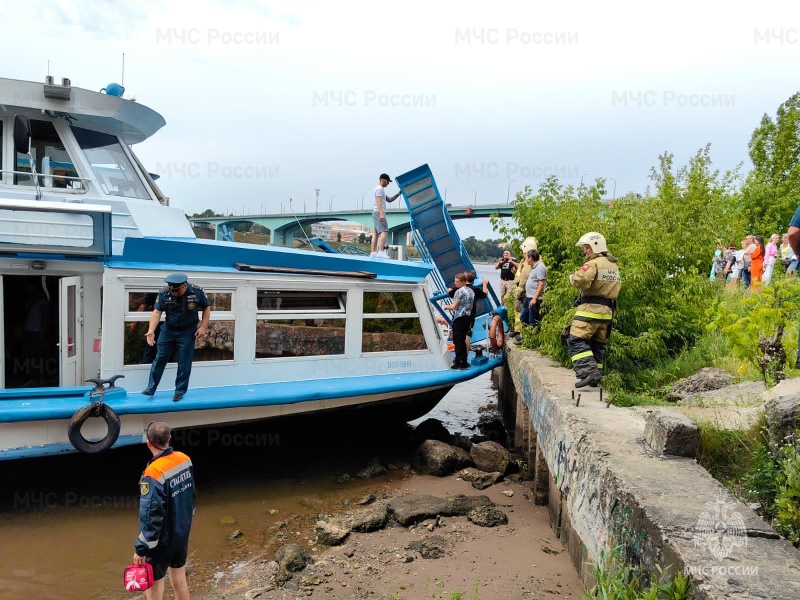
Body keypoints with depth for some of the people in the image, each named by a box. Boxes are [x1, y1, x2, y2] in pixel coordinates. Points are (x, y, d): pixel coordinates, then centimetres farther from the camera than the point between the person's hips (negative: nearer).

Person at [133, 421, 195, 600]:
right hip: (182, 534, 6)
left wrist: (141, 548, -14)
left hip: (162, 540, -6)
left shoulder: (154, 473, -28)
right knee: (179, 580, 21)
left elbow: (151, 515, -25)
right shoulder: (185, 460, -7)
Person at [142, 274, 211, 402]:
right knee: (159, 359, 4)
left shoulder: (197, 292, -14)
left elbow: (206, 308, -2)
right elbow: (157, 312, -13)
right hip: (168, 331, 2)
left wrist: (203, 327, -9)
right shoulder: (164, 293, -12)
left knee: (184, 363, 3)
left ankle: (180, 391, 16)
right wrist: (151, 331, -24)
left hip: (187, 332, -1)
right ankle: (151, 388, 15)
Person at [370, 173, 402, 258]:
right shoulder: (380, 189, -7)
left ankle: (373, 252, 5)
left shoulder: (380, 189, 25)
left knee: (376, 233, 7)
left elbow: (389, 200, 28)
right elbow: (378, 202, -19)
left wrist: (398, 194, 18)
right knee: (384, 231, -18)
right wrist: (381, 213, -28)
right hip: (379, 212, -11)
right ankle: (381, 252, -26)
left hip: (377, 213, 11)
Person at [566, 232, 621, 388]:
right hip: (606, 311, 9)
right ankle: (595, 375, 19)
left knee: (576, 341, -10)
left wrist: (573, 277, -6)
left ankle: (588, 372, -23)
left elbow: (581, 280, -27)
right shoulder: (614, 266, 20)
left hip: (590, 309, -9)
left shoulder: (593, 263, -11)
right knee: (597, 345, 15)